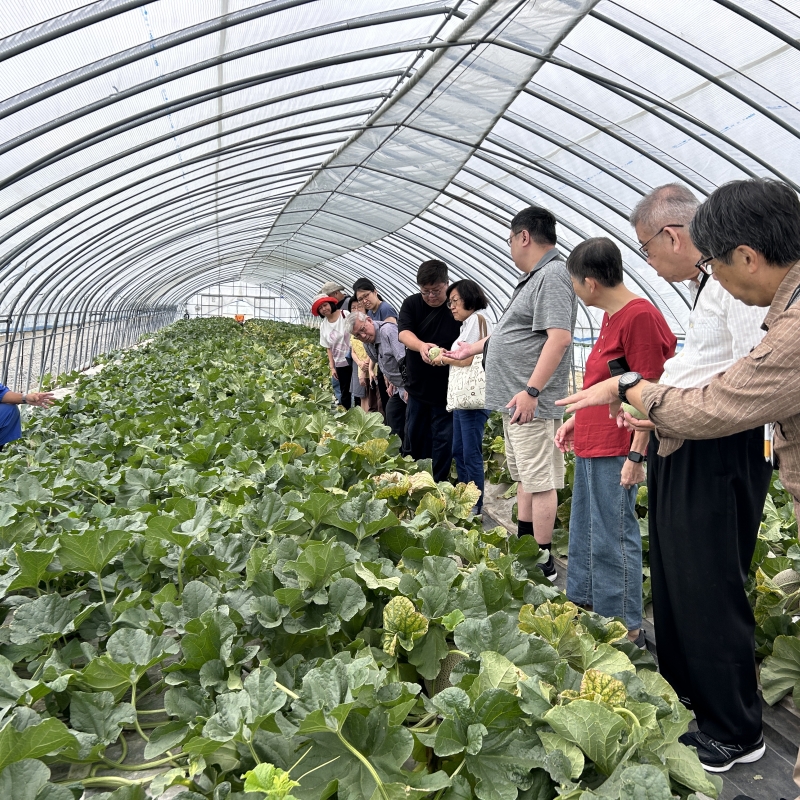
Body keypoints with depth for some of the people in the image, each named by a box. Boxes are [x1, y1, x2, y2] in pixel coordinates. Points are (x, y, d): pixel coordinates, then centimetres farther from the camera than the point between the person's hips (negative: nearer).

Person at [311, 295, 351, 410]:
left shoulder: (345, 315, -7)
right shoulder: (323, 326, 8)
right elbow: (328, 348, 11)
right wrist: (332, 367, 4)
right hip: (340, 364, 4)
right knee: (345, 393, 10)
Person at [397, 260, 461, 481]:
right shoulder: (411, 304, 2)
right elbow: (404, 333, -13)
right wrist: (421, 346, -34)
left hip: (445, 388, -4)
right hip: (418, 385, 4)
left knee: (443, 440, 1)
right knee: (413, 439, 15)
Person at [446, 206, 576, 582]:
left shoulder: (553, 276, -15)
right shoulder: (531, 277, 18)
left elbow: (559, 337, -25)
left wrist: (531, 391, -29)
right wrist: (473, 349, 38)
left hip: (531, 402, -11)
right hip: (514, 398, 11)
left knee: (539, 481, -4)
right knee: (524, 477, 17)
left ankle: (543, 561, 4)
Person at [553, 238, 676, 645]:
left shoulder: (640, 316, -16)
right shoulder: (611, 316, 13)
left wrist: (636, 455, -20)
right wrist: (577, 419, 20)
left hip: (615, 449, -10)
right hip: (591, 444, 10)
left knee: (613, 537, -2)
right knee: (584, 533, 18)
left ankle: (627, 628, 10)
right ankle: (584, 606, 33)